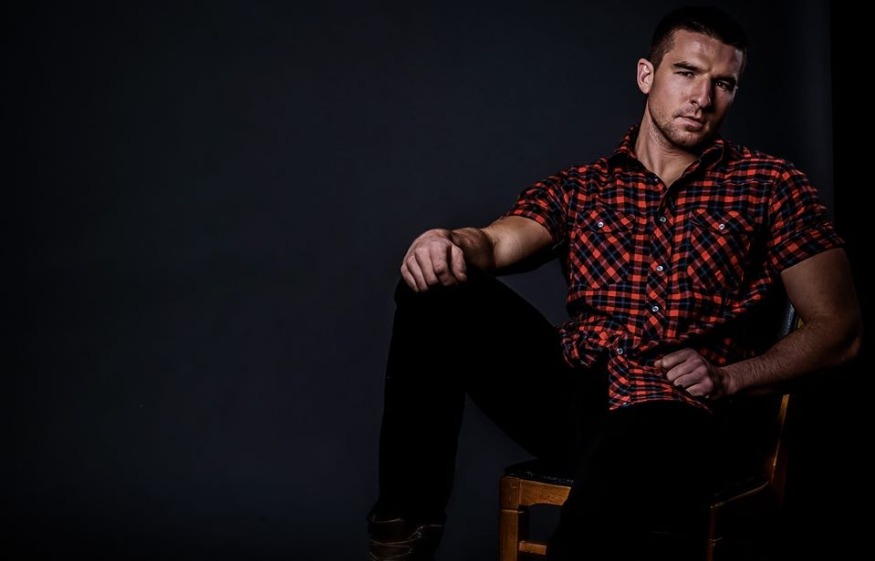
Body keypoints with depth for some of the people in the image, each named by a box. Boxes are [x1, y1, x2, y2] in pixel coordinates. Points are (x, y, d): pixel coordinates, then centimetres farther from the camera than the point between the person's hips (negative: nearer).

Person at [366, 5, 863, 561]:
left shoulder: (770, 186, 11)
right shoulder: (579, 188, 18)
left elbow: (840, 330, 9)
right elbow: (497, 244, -1)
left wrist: (729, 378, -6)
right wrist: (454, 246, -26)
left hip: (673, 410, -4)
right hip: (568, 390, 4)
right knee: (437, 288, -16)